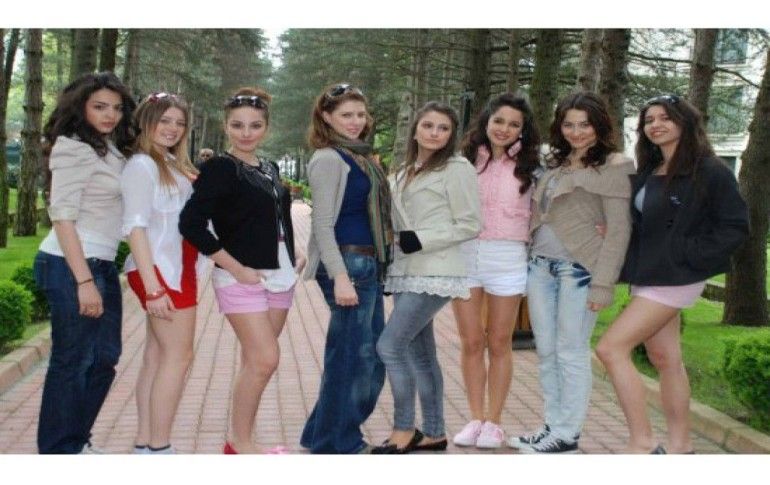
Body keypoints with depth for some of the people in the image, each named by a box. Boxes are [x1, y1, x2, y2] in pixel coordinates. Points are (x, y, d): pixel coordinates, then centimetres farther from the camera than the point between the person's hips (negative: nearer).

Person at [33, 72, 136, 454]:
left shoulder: (111, 149, 15)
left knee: (103, 358, 15)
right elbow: (62, 217, -17)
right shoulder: (73, 148, -10)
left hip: (102, 265, 9)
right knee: (72, 362, 0)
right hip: (71, 266, -9)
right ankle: (59, 454, 13)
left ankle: (76, 441, 30)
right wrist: (84, 281, -21)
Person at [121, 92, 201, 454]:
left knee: (158, 355, 10)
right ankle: (158, 448, 1)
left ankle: (145, 444, 16)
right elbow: (135, 226, -19)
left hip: (176, 267, 9)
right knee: (178, 356, -6)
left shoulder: (173, 165, 16)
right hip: (160, 269, -9)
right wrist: (152, 286, -23)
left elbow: (185, 216, 12)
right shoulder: (142, 165, -11)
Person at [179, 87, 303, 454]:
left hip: (279, 276, 7)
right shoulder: (219, 169, -9)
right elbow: (191, 223, -18)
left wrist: (294, 257, 10)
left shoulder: (269, 169, 12)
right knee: (264, 359, -11)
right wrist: (235, 268, -18)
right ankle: (239, 444, 4)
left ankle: (240, 440, 20)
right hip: (242, 277, -7)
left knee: (255, 361, 9)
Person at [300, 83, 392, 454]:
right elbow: (323, 224, -15)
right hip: (347, 263, -10)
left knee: (371, 353, 14)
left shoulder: (359, 156, 17)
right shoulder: (328, 159, -10)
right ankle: (337, 444, 11)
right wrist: (340, 277, -23)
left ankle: (324, 434, 27)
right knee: (353, 355, -3)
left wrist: (374, 265, 18)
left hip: (369, 264, 10)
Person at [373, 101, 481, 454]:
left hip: (435, 274, -8)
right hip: (406, 273, 8)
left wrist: (422, 240, -17)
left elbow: (470, 225, -11)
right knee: (419, 353, 10)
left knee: (390, 345, -12)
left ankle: (404, 430, 2)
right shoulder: (405, 173, 16)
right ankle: (433, 433, 20)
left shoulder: (457, 169, -7)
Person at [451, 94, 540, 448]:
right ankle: (475, 419, 17)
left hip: (507, 257, -1)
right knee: (471, 343, 5)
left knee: (499, 344, 7)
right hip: (464, 254, 1)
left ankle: (493, 422, 17)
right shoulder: (466, 161, 6)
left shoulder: (527, 167, 5)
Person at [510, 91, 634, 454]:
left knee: (571, 353, 0)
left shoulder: (613, 167, -5)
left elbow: (619, 230, -10)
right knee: (546, 352, 11)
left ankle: (566, 435, 9)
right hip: (540, 267, 7)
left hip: (578, 269, -7)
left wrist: (603, 284, -15)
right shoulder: (556, 164, 17)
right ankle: (552, 427, 21)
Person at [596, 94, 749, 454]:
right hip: (648, 276, 8)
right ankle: (680, 446, 22)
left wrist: (691, 255, -17)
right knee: (665, 359, 12)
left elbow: (735, 226, -12)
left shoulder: (709, 171, -11)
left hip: (675, 277, -8)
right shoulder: (647, 173, 12)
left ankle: (642, 444, -7)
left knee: (611, 348, -14)